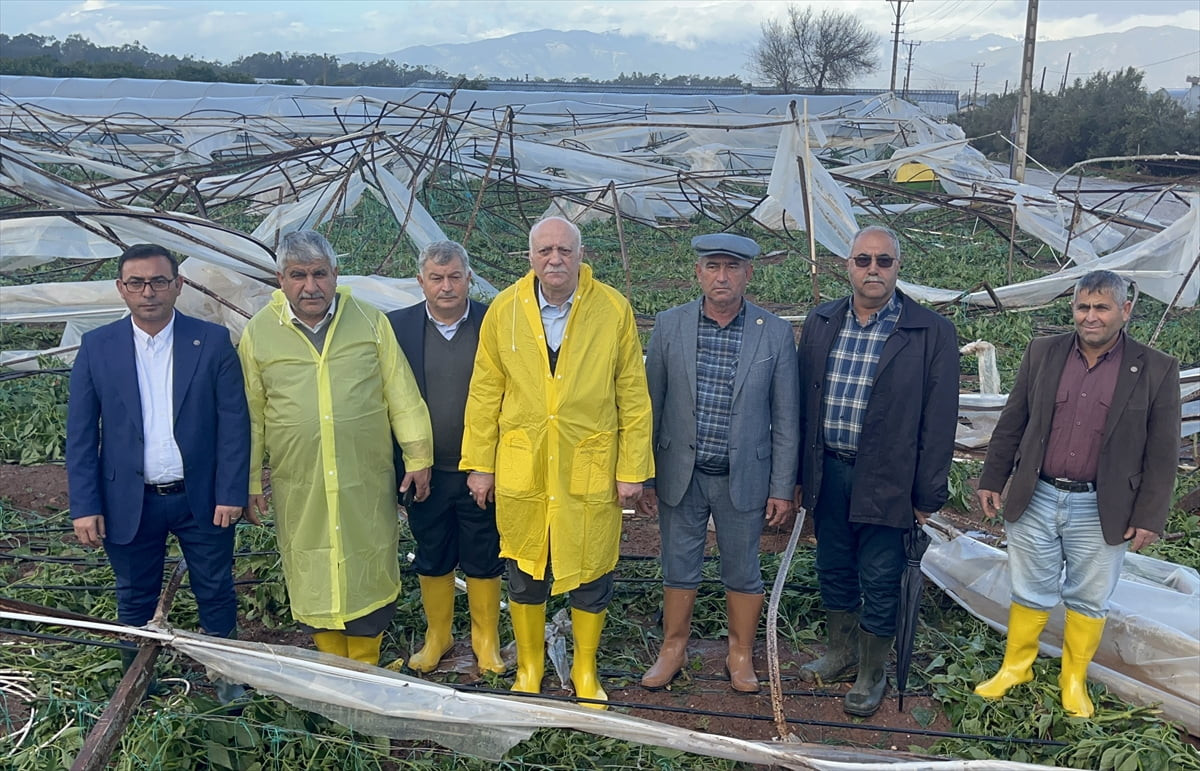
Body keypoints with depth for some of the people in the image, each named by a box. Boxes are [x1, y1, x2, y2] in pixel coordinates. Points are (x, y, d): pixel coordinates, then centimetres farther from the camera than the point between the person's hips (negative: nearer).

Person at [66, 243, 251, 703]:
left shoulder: (213, 342, -6)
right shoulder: (97, 348, -3)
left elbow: (234, 422, -6)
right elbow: (81, 434, -2)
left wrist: (231, 493, -10)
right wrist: (84, 506, -6)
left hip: (201, 498, -1)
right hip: (129, 502, 1)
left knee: (216, 593, 13)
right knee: (135, 600, 16)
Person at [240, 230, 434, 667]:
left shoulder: (370, 322, 1)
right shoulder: (258, 333, 2)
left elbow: (402, 396, 3)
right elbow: (251, 414, 7)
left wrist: (418, 456, 2)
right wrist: (250, 480, 8)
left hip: (366, 481, 0)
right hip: (299, 487, 1)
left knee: (367, 570, 7)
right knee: (312, 576, 10)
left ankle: (365, 671, 24)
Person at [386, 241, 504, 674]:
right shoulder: (397, 327, -5)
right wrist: (400, 468, -4)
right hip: (426, 472, 1)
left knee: (484, 560, 13)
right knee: (431, 559, 17)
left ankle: (486, 638, 33)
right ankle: (437, 635, 38)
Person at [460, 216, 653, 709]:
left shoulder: (614, 310, -5)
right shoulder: (504, 310, -1)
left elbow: (633, 396, -1)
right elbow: (485, 393, 4)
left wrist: (632, 469, -2)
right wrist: (479, 463, 4)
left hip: (590, 468, -1)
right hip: (521, 469, 1)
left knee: (591, 575, 10)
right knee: (525, 574, 14)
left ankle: (586, 671, 33)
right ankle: (528, 667, 36)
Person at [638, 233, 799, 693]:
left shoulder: (776, 334, -7)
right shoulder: (670, 326, -5)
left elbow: (785, 419, -2)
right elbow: (651, 407, 1)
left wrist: (782, 488, -2)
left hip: (744, 478, -1)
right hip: (680, 476, 1)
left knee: (742, 573, 14)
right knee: (678, 568, 15)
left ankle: (741, 655, 34)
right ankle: (673, 650, 35)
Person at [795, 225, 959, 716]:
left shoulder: (931, 333, -9)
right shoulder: (820, 324, 4)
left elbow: (939, 420, -7)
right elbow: (802, 401, 9)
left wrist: (928, 494, -7)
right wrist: (799, 474, 9)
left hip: (886, 480, -4)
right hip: (828, 472, 4)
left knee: (880, 582, 8)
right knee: (833, 571, 18)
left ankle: (871, 673, 26)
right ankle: (841, 653, 38)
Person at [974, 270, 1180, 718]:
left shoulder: (1156, 371, -6)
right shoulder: (1042, 353, 0)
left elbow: (1162, 453, -3)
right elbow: (1011, 424, 6)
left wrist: (1149, 517, -5)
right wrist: (992, 480, 7)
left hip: (1102, 510, -1)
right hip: (1035, 500, 2)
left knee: (1089, 601, 13)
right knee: (1030, 592, 14)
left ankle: (1074, 682, 32)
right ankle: (1015, 668, 32)